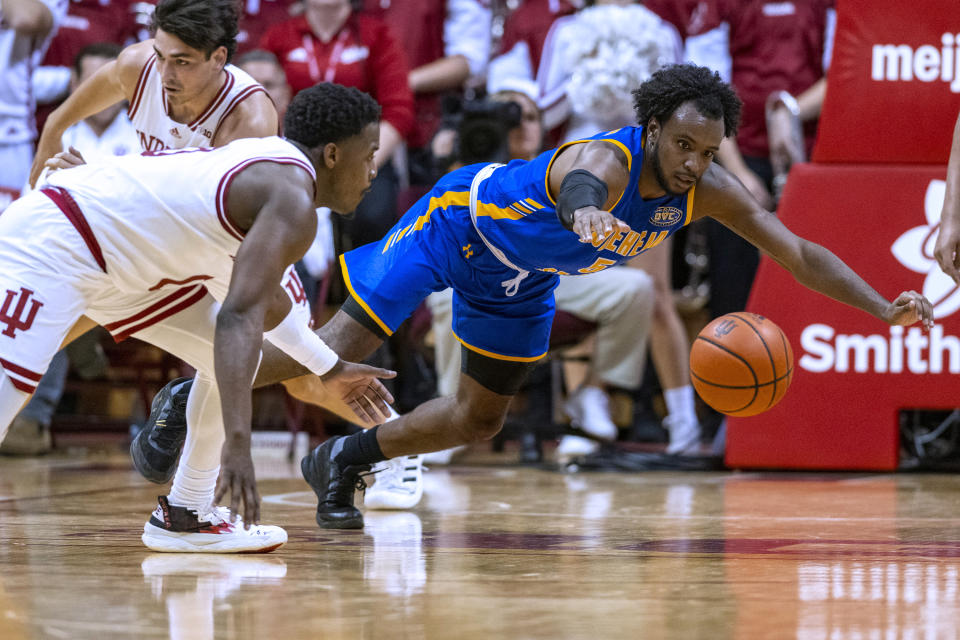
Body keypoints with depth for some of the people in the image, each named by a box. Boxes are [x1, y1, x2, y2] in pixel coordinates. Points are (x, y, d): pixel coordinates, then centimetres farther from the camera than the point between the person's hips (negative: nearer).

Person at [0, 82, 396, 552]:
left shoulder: (269, 169, 15)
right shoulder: (293, 201, -17)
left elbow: (260, 295, 34)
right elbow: (239, 317, -30)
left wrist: (332, 370, 44)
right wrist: (237, 442, -37)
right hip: (49, 245, -11)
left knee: (234, 355, 14)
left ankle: (184, 516, 18)